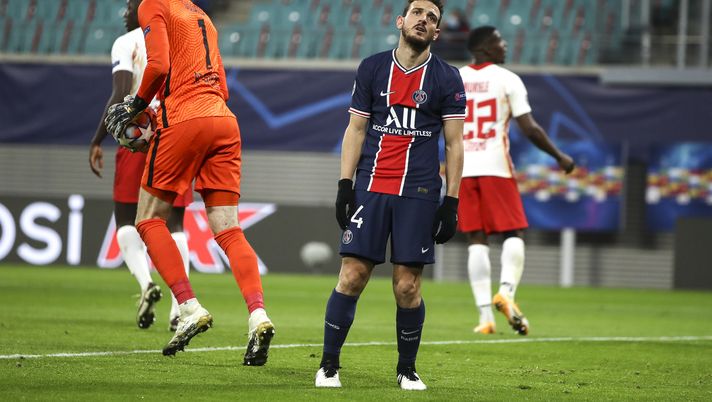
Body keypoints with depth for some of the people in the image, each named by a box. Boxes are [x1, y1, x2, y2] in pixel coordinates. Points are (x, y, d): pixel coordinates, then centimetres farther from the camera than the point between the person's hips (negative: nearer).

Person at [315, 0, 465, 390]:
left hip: (418, 193, -1)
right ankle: (329, 364, 5)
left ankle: (407, 369, 15)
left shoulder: (446, 78, 3)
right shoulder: (372, 68, 7)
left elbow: (454, 145, 4)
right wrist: (345, 186, 2)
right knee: (352, 276, -5)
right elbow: (355, 130, 10)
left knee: (407, 286, -1)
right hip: (371, 187, 1)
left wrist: (451, 203, -2)